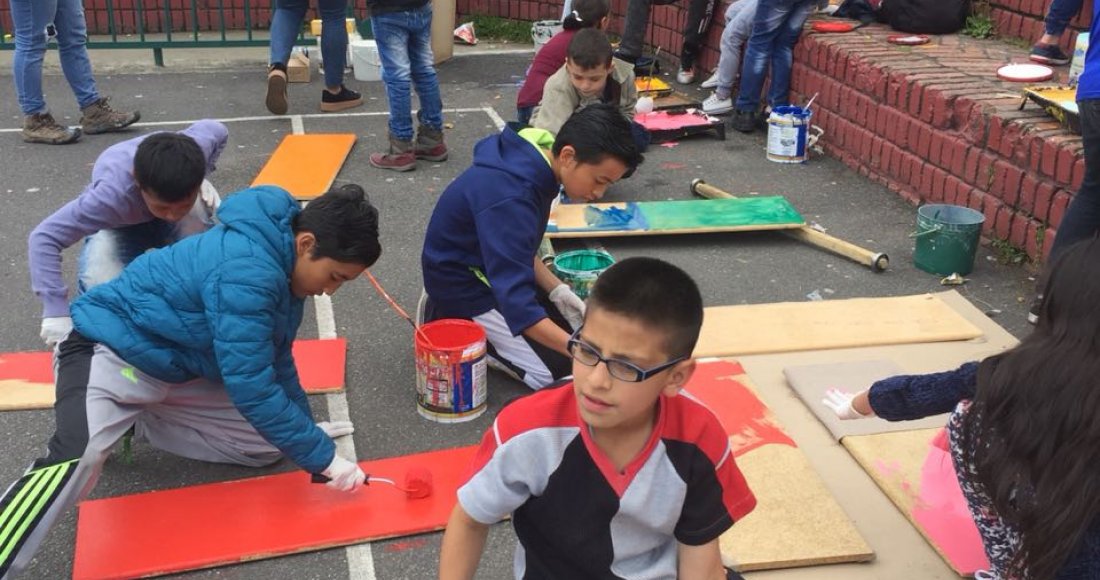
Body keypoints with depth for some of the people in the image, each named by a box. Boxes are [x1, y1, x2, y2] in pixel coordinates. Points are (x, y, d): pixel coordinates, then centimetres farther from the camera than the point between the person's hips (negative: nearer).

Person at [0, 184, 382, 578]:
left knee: (268, 442, 3)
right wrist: (321, 456, -26)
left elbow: (276, 359, 12)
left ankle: (133, 426, 12)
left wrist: (304, 428, 12)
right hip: (113, 350, -9)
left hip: (180, 367, 10)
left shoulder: (280, 263, -1)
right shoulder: (247, 272, -32)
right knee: (79, 456, -34)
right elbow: (251, 386, -32)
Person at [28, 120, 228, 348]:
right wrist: (56, 313, -47)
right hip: (119, 223, -2)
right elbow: (43, 238, -44)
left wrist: (202, 180, -15)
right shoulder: (112, 193, -47)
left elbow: (217, 130, -10)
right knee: (101, 286, -28)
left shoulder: (198, 145, -37)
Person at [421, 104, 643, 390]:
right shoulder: (509, 198, -35)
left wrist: (557, 290, -3)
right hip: (463, 285, -9)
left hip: (491, 269, 9)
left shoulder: (534, 164, -6)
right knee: (558, 369, -10)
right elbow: (517, 302, -38)